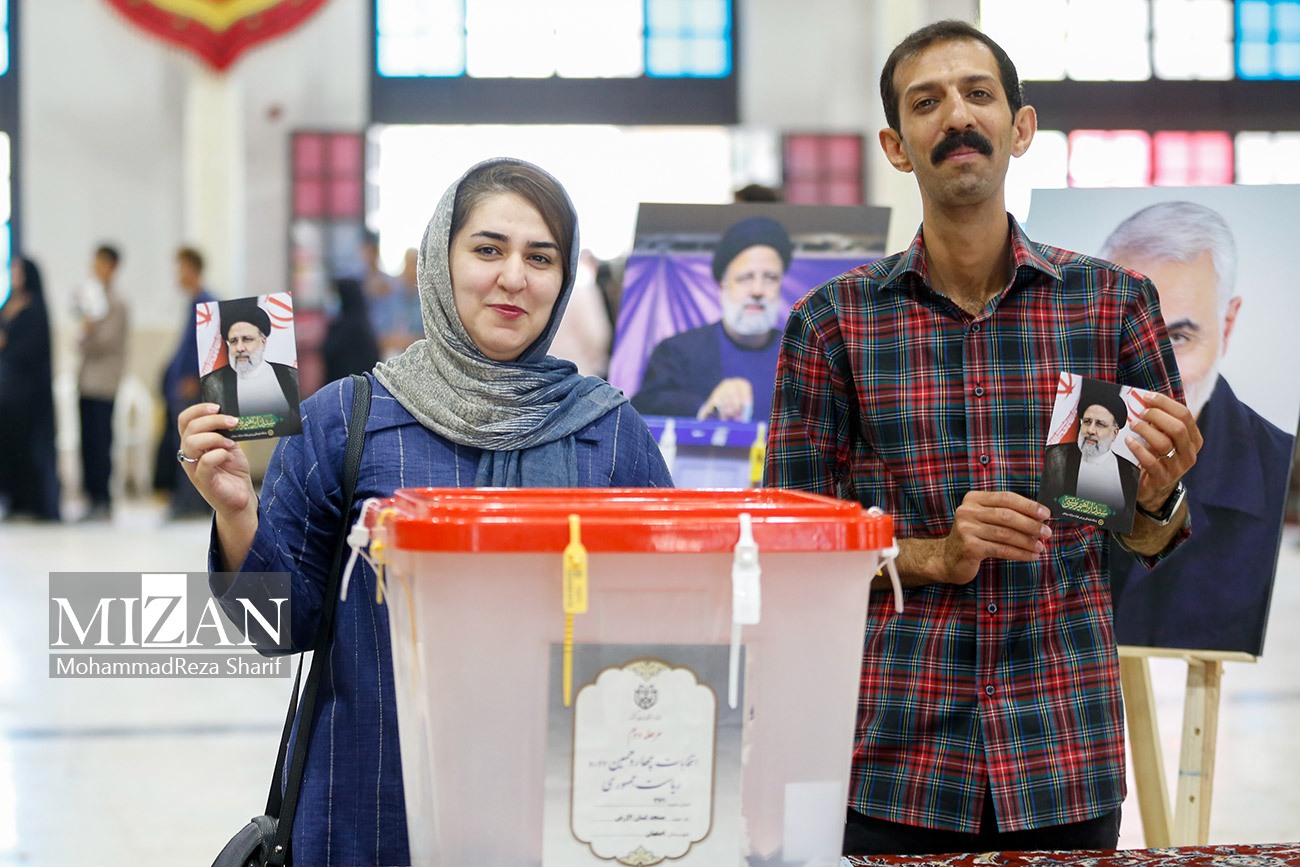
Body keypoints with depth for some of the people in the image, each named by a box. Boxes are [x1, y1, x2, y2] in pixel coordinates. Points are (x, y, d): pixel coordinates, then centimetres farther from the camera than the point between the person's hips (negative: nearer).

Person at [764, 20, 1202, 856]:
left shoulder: (1114, 300, 4)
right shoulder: (835, 318, 0)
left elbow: (1154, 543, 10)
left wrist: (1156, 500, -12)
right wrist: (933, 556, -14)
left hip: (1066, 753, 1)